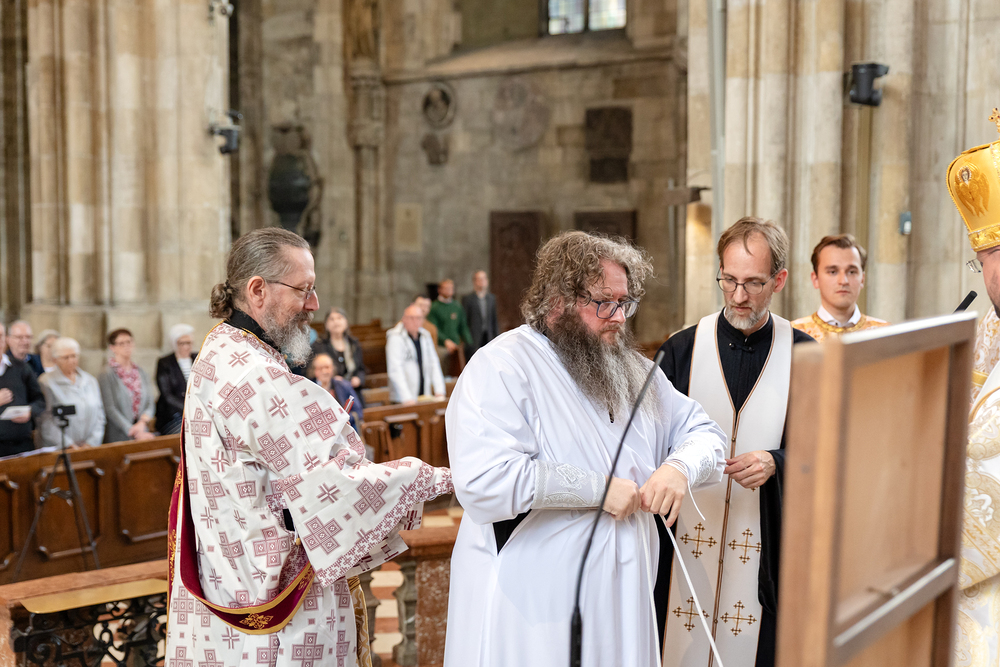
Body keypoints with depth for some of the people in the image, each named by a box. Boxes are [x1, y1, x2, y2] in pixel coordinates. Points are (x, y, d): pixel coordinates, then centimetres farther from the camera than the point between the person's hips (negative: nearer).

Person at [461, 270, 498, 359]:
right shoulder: (468, 299, -1)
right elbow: (464, 320, -3)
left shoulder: (492, 298, 14)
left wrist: (496, 337, 9)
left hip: (488, 337, 4)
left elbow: (494, 320, 15)